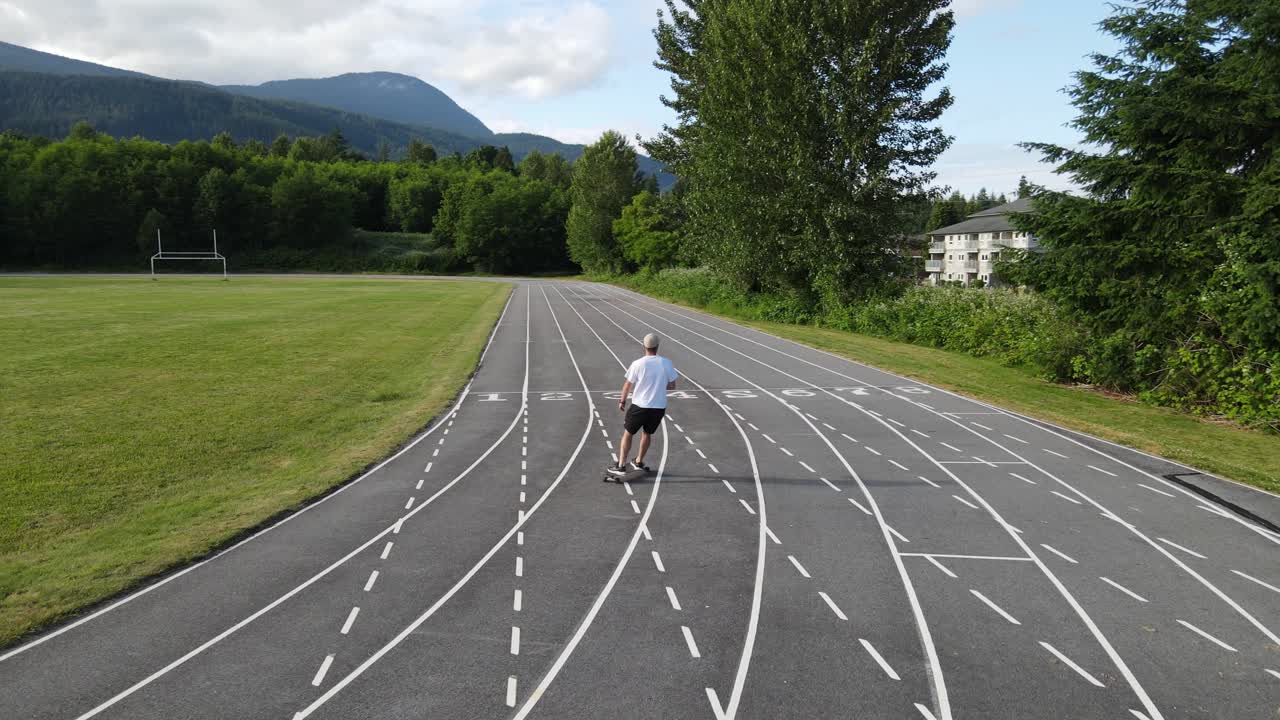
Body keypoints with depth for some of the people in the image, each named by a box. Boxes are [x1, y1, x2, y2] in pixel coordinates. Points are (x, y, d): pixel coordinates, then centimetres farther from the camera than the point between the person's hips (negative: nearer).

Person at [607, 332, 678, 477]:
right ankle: (638, 462, 37)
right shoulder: (666, 364, -7)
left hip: (639, 405, -3)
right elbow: (672, 386, 2)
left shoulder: (638, 364, -12)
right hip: (659, 407, 3)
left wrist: (622, 401, 12)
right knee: (647, 433, 23)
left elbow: (628, 385, -3)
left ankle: (621, 465, 8)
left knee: (628, 434, 12)